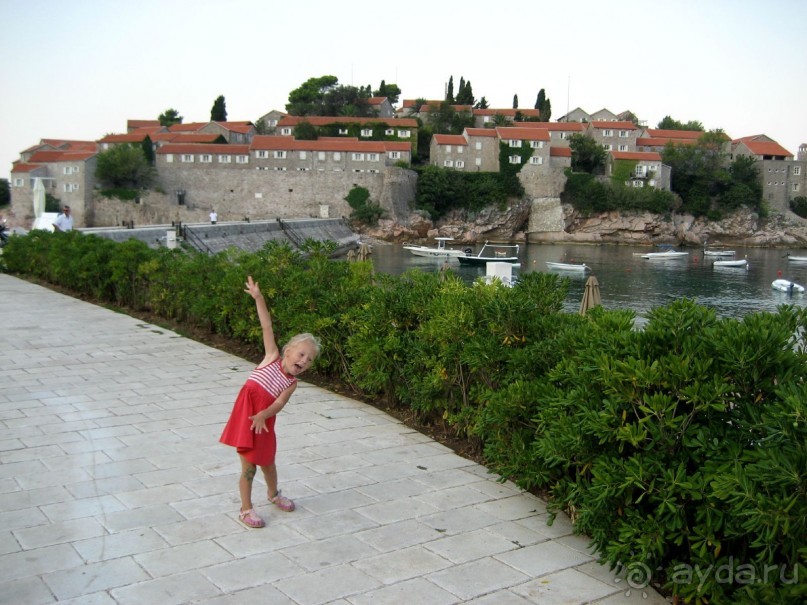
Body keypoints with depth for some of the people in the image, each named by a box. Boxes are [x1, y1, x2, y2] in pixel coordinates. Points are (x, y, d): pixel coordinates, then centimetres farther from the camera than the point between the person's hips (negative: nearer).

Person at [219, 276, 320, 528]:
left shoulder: (292, 383, 1)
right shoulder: (272, 357, -3)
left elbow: (278, 404, -14)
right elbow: (267, 327, -9)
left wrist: (263, 415, -33)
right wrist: (258, 298, -13)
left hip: (263, 421, 4)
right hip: (245, 415, -3)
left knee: (267, 461, 20)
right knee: (249, 465, 1)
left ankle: (273, 493, 48)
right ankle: (246, 509, 15)